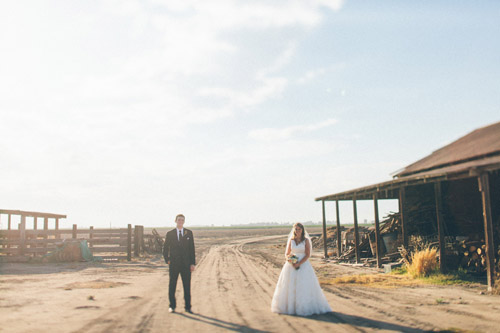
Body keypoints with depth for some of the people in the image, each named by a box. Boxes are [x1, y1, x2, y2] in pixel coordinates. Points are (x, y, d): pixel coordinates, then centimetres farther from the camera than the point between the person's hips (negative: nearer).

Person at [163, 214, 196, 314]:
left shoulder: (189, 233, 4)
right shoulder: (170, 234, 2)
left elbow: (192, 248, 3)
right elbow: (165, 248, 9)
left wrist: (192, 263, -2)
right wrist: (167, 260, -1)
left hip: (186, 264, 0)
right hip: (173, 265, 0)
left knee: (187, 286, 2)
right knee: (172, 286, 5)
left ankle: (187, 307, 10)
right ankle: (172, 306, 16)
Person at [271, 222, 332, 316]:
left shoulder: (306, 240, -2)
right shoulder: (291, 240, 6)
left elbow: (308, 255, -7)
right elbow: (287, 254, 9)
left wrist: (299, 264, -17)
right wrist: (289, 259, -13)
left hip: (303, 265, -3)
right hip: (291, 265, 3)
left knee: (304, 286, -8)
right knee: (290, 286, 1)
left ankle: (305, 307, -2)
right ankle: (290, 306, 8)